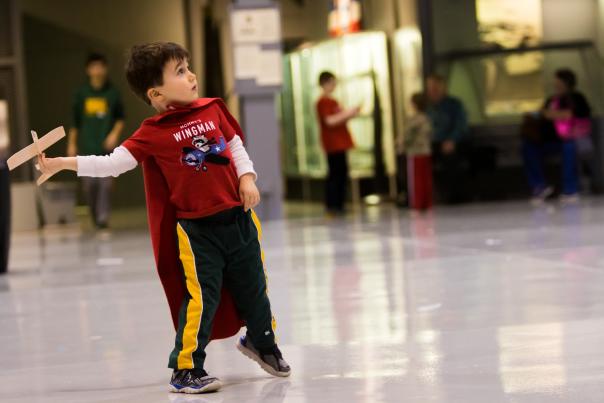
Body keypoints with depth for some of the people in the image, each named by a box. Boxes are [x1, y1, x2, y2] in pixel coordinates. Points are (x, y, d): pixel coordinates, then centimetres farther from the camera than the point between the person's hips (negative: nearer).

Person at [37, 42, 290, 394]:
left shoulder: (213, 109, 1)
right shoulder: (154, 133, -12)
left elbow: (235, 144, 15)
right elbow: (113, 163, -14)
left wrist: (247, 178, 1)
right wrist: (63, 163, -20)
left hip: (238, 216, 5)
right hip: (196, 228, -5)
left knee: (253, 286, 17)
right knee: (201, 296, -7)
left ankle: (263, 343, 44)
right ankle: (186, 369, 7)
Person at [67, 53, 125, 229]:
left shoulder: (112, 92, 2)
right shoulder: (82, 93, 5)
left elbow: (120, 118, 10)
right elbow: (75, 121, 11)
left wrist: (115, 134, -7)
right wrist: (71, 144, 11)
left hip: (106, 145, -1)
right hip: (87, 146, 1)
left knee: (105, 182, -11)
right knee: (89, 184, 2)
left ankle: (103, 216, -12)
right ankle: (94, 214, 20)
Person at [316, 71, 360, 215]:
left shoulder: (331, 101, 19)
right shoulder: (323, 102, -11)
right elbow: (330, 121, -20)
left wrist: (350, 113, 9)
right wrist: (347, 114, -15)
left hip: (340, 143, 10)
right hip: (333, 144, -10)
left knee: (342, 173, 9)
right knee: (335, 174, -9)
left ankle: (339, 205, 12)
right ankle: (331, 205, -7)